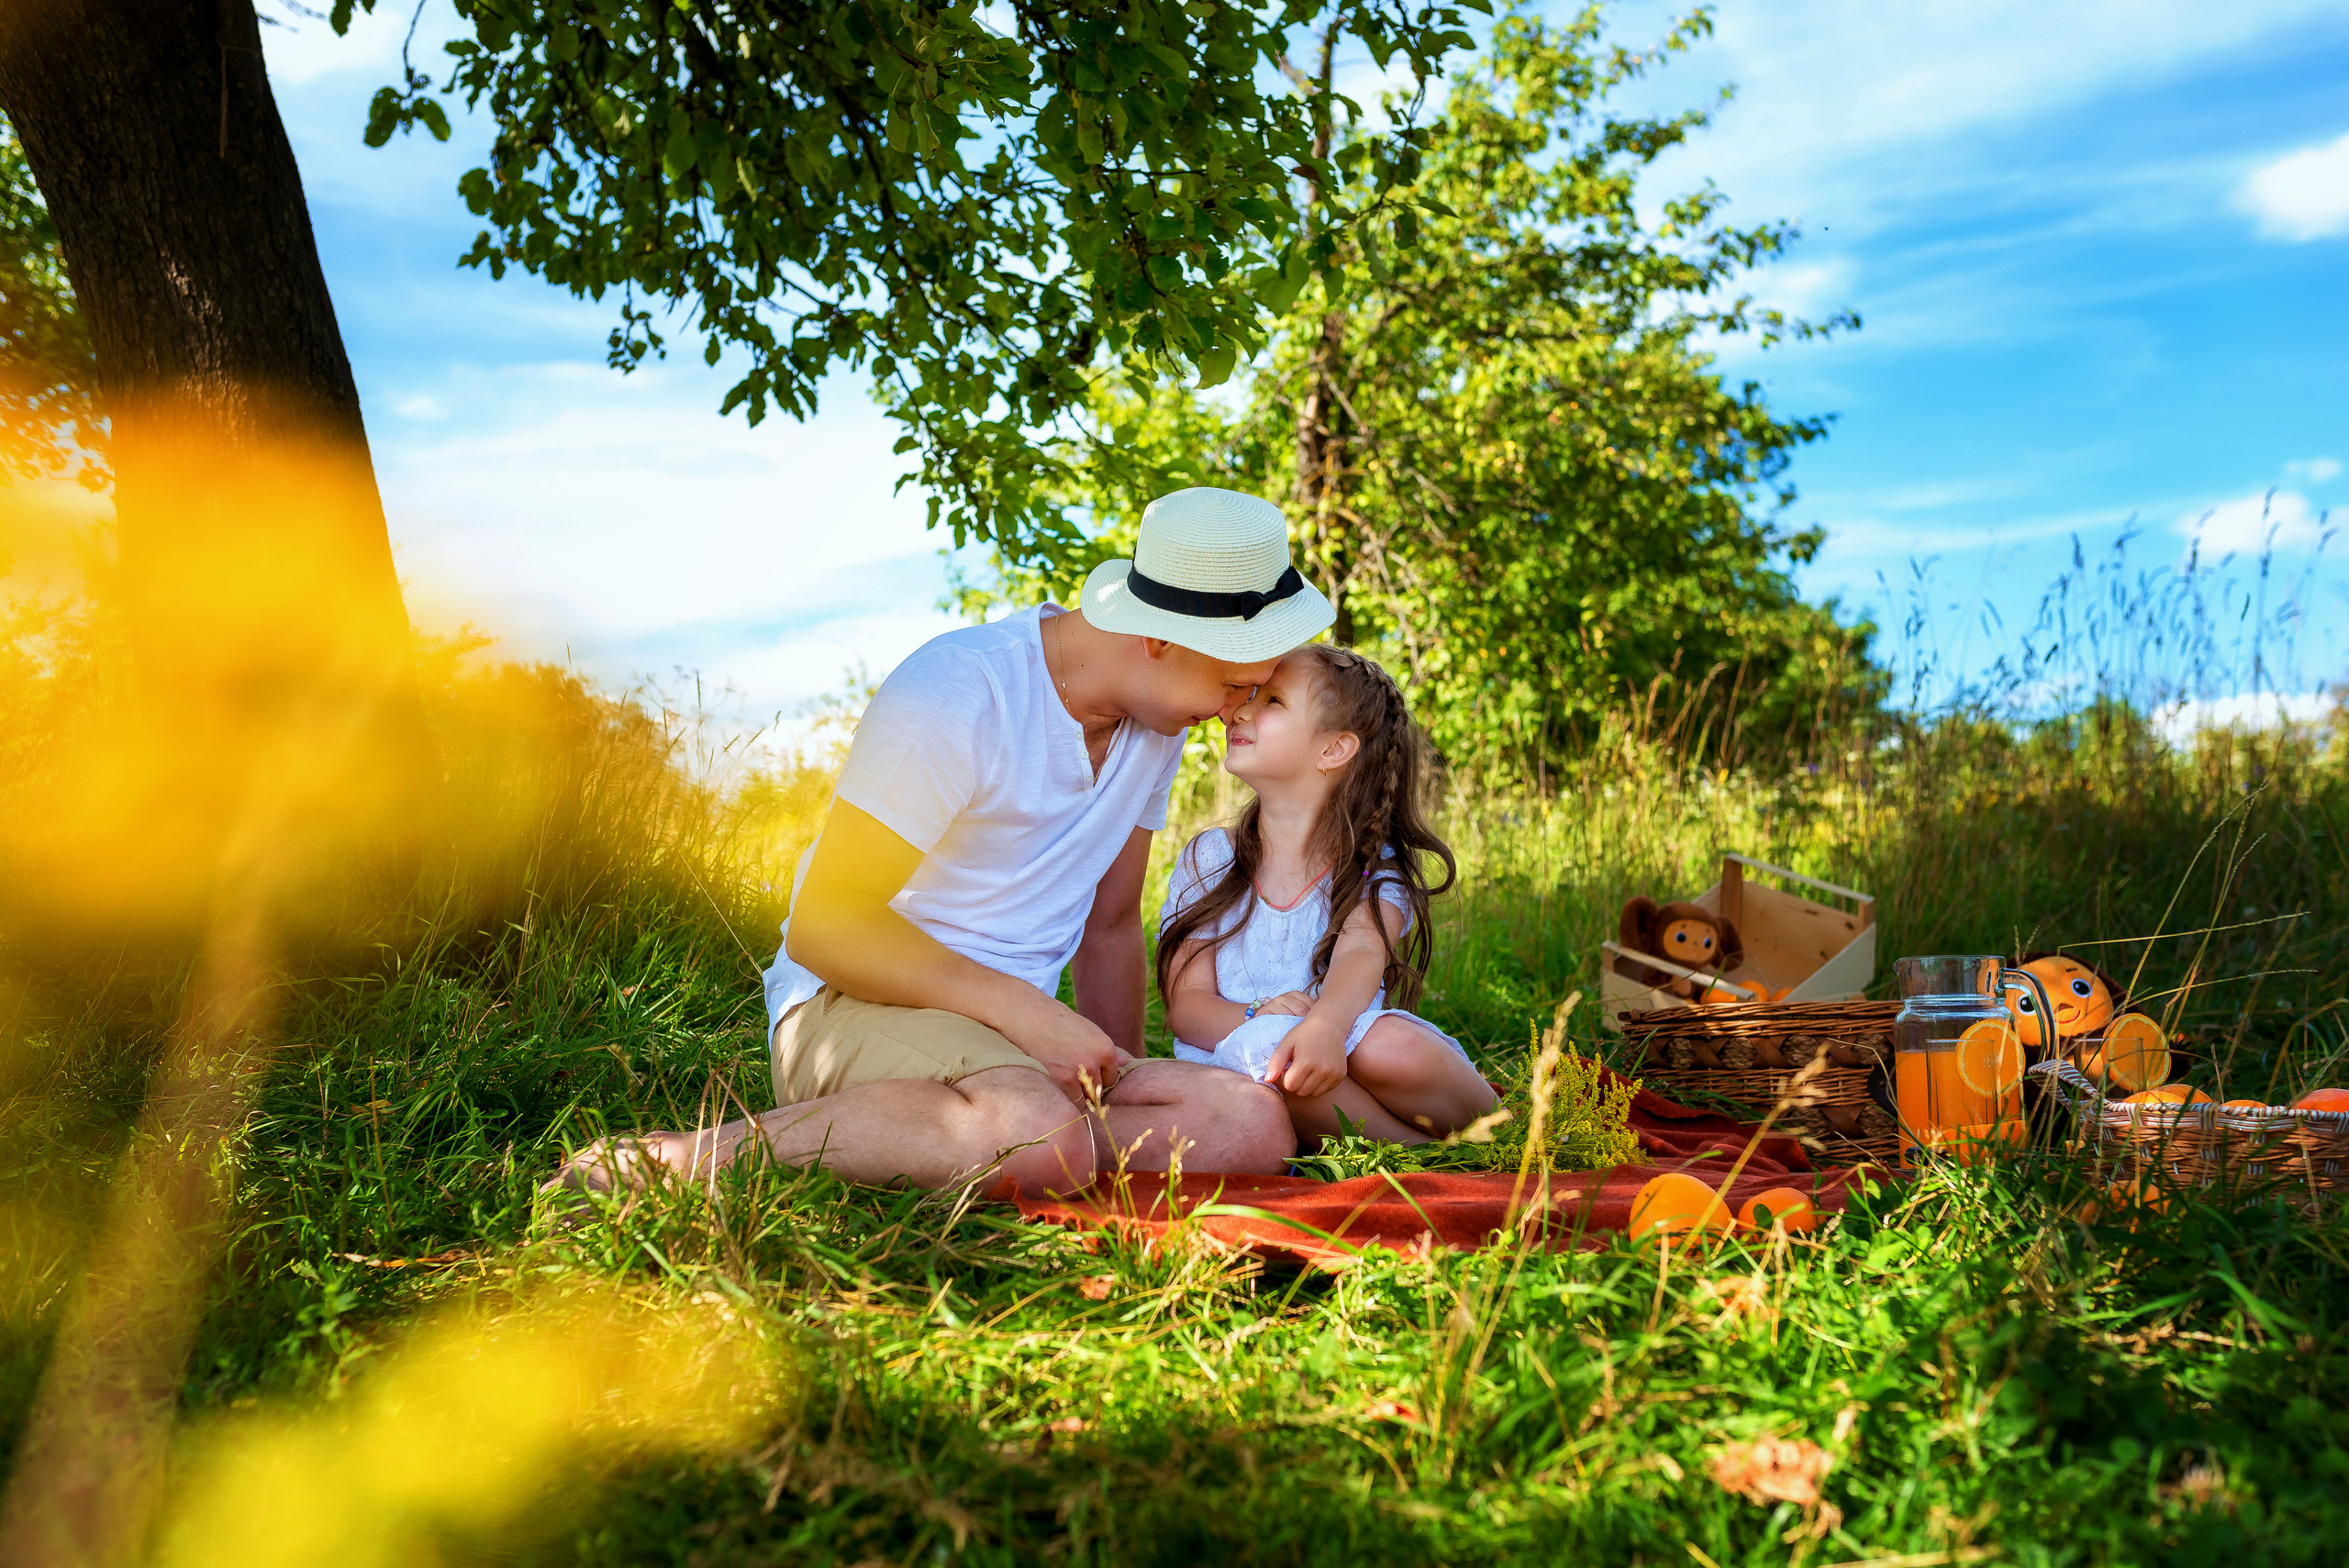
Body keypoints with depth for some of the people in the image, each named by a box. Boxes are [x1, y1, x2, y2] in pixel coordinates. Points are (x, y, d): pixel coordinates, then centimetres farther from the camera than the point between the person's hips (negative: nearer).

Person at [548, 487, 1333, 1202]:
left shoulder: (1156, 718, 10)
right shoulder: (954, 698, -16)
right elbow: (826, 924, -15)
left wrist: (1120, 1075, 17)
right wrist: (1019, 1007, -19)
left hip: (1008, 1037, 8)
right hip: (850, 1006, -7)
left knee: (1254, 1126, -19)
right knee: (1043, 1138, -40)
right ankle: (698, 1153, -24)